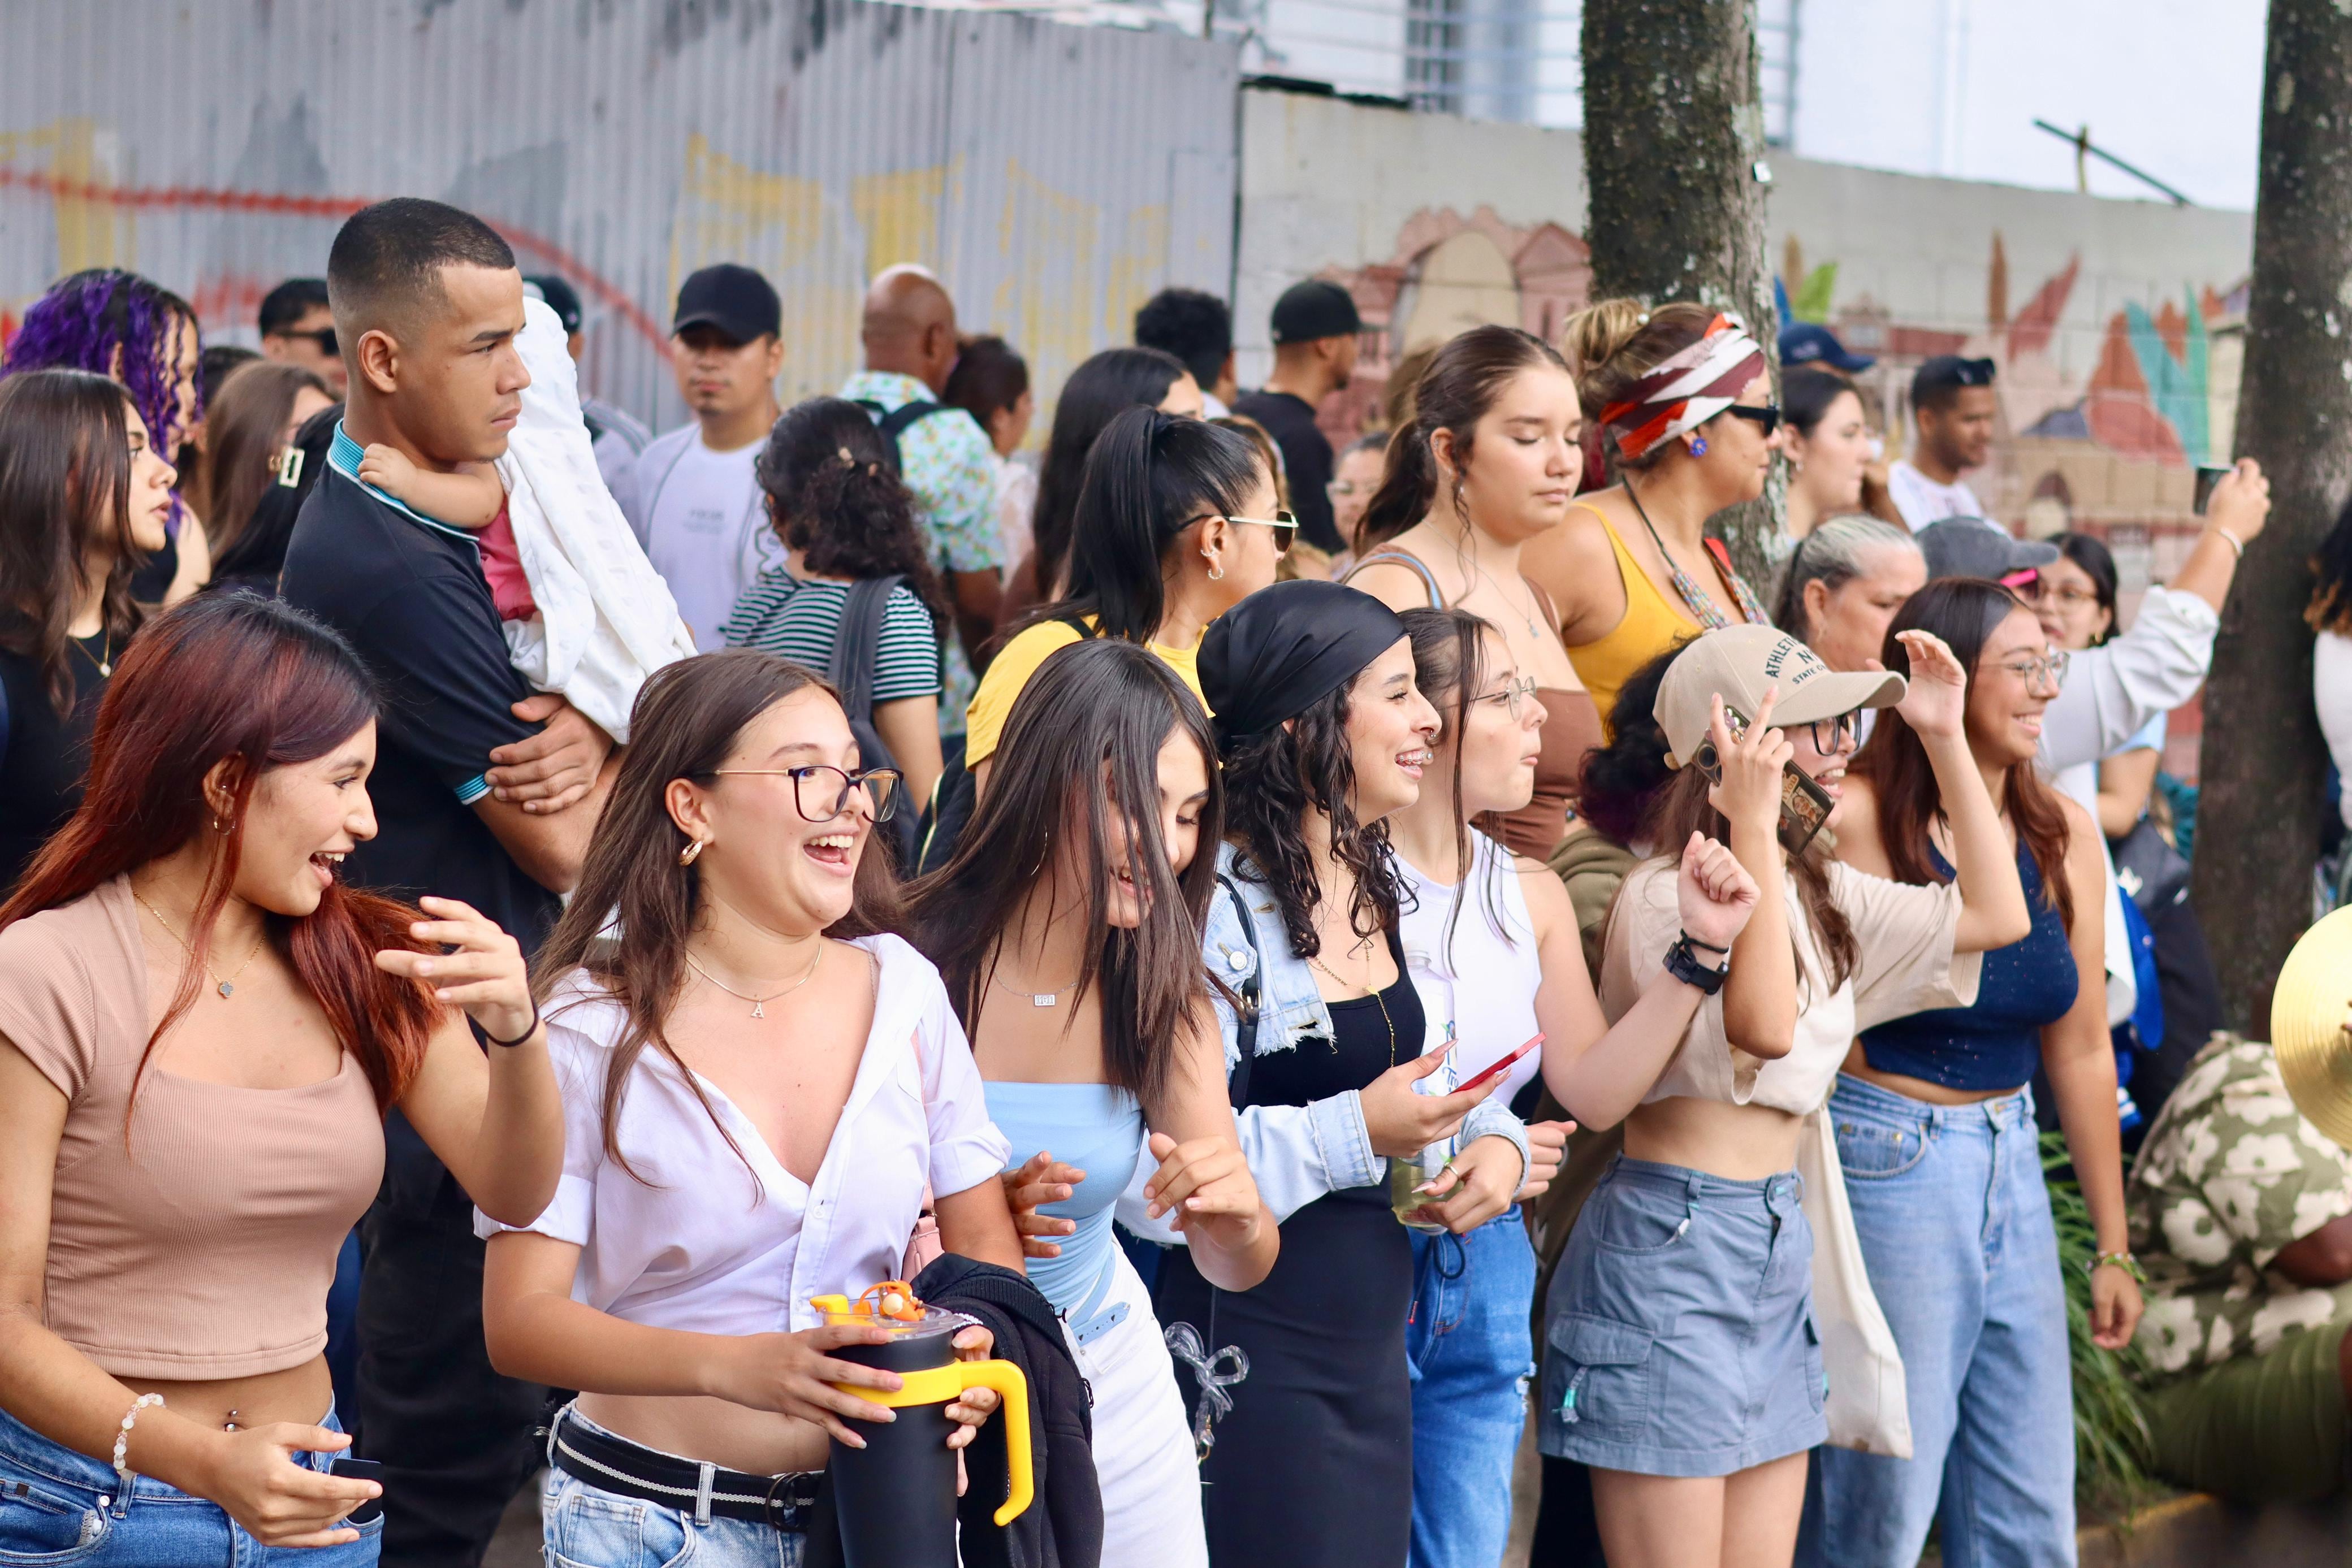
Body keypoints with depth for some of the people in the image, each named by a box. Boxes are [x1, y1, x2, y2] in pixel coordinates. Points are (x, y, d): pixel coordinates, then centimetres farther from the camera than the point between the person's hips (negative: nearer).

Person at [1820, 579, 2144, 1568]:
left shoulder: (2065, 837, 4)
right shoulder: (1860, 820, -14)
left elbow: (2080, 1051, 10)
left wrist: (2114, 1246, 14)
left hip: (2013, 1166, 6)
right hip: (1885, 1167, -6)